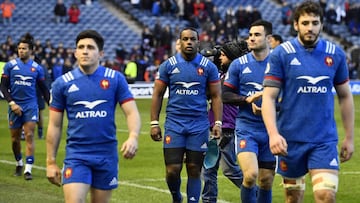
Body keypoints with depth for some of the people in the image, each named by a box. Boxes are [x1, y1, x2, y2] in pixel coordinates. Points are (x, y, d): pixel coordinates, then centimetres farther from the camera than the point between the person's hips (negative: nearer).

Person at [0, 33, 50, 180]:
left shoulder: (37, 68, 3)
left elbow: (43, 88, 11)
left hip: (31, 106, -1)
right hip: (15, 106, 1)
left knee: (29, 136, -11)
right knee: (15, 138, 8)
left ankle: (28, 169, -12)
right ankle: (19, 164, 31)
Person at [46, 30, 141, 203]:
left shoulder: (115, 79, 1)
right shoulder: (62, 83, 2)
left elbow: (132, 112, -2)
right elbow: (54, 126, 7)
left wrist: (133, 137, -23)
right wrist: (51, 162, 4)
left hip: (107, 155, 1)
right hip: (76, 155, -1)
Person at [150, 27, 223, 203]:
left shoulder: (208, 67, 3)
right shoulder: (168, 65, 3)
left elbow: (216, 96, 5)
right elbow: (157, 95, 6)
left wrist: (218, 123, -3)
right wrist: (154, 123, 0)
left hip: (199, 126, 0)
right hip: (174, 124, 0)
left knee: (194, 171, 3)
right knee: (172, 170, -4)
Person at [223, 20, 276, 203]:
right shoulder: (239, 64, 2)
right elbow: (225, 95, 4)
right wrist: (248, 100, -13)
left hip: (271, 131, 1)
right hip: (246, 128, -1)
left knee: (266, 181, 8)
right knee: (250, 175, -20)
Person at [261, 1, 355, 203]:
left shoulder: (336, 54, 3)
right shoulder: (281, 54, -4)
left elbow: (345, 96, 13)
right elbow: (269, 97, -6)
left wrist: (349, 137, 13)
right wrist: (273, 134, -20)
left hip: (325, 139, 1)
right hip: (290, 139, -1)